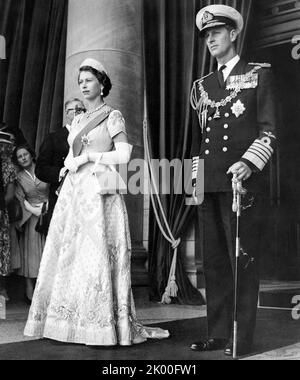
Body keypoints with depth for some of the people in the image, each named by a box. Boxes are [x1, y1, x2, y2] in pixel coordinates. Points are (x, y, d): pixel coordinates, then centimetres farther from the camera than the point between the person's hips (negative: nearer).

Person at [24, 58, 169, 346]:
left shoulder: (112, 116, 3)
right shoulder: (77, 121, 21)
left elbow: (124, 154, -7)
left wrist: (89, 156, -7)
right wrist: (70, 163, 2)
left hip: (99, 191, -7)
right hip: (74, 192, 7)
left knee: (98, 253, -11)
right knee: (69, 253, 3)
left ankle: (104, 325, -6)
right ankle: (71, 320, 9)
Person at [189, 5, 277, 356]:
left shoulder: (259, 74, 6)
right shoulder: (201, 86, 19)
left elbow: (268, 129, -2)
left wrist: (249, 162, -17)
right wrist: (195, 176, 11)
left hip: (242, 182, -5)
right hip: (209, 186, 5)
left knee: (243, 260, -4)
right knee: (214, 261, 7)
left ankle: (241, 339, 4)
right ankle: (217, 334, 15)